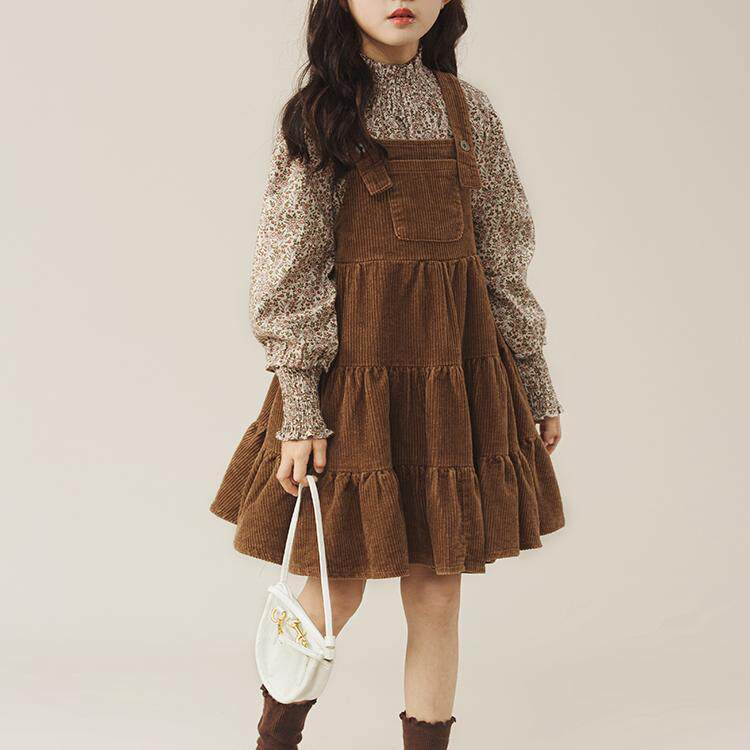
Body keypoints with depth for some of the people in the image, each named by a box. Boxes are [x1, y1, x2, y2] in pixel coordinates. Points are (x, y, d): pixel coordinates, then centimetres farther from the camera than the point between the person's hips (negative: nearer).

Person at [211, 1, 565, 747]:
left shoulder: (470, 112, 8)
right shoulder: (318, 112, -3)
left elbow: (503, 260, 11)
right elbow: (290, 270, -6)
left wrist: (536, 385, 11)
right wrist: (300, 405, -12)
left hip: (460, 369, 3)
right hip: (356, 369, -3)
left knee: (436, 593, 7)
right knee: (338, 587, 5)